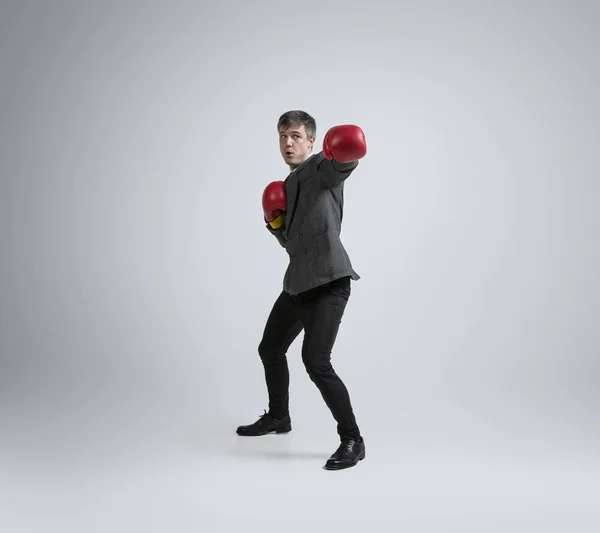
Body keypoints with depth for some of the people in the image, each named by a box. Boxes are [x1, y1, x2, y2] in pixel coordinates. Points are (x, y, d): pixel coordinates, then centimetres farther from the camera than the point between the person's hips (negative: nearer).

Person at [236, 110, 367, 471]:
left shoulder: (323, 167, -3)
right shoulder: (289, 185, 21)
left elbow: (343, 163, -29)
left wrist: (349, 152, -51)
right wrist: (275, 222, 6)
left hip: (329, 280, -9)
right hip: (298, 282, 10)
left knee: (315, 360, -21)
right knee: (270, 349, 20)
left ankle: (352, 440, -7)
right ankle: (278, 417, 41)